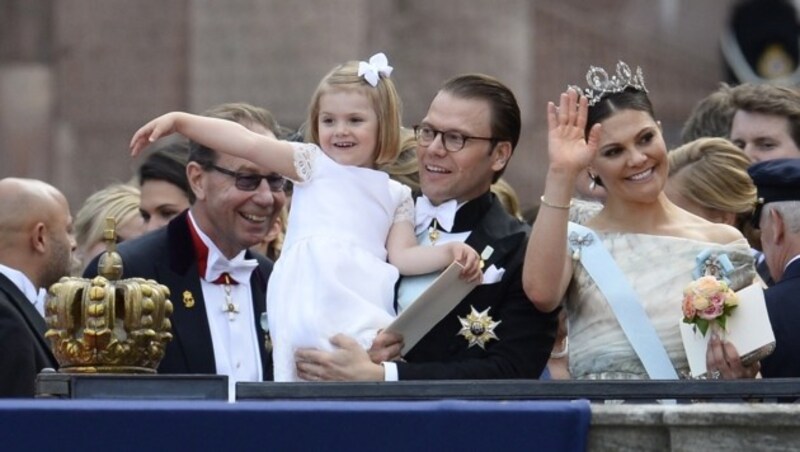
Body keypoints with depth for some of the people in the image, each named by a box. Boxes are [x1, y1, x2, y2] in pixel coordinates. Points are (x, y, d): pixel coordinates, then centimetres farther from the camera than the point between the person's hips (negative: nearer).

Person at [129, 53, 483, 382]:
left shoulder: (395, 196, 24)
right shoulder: (314, 165, 17)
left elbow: (403, 256, 17)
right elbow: (250, 144, 8)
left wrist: (449, 252, -1)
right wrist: (179, 121, -1)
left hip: (366, 303, 2)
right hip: (312, 296, -2)